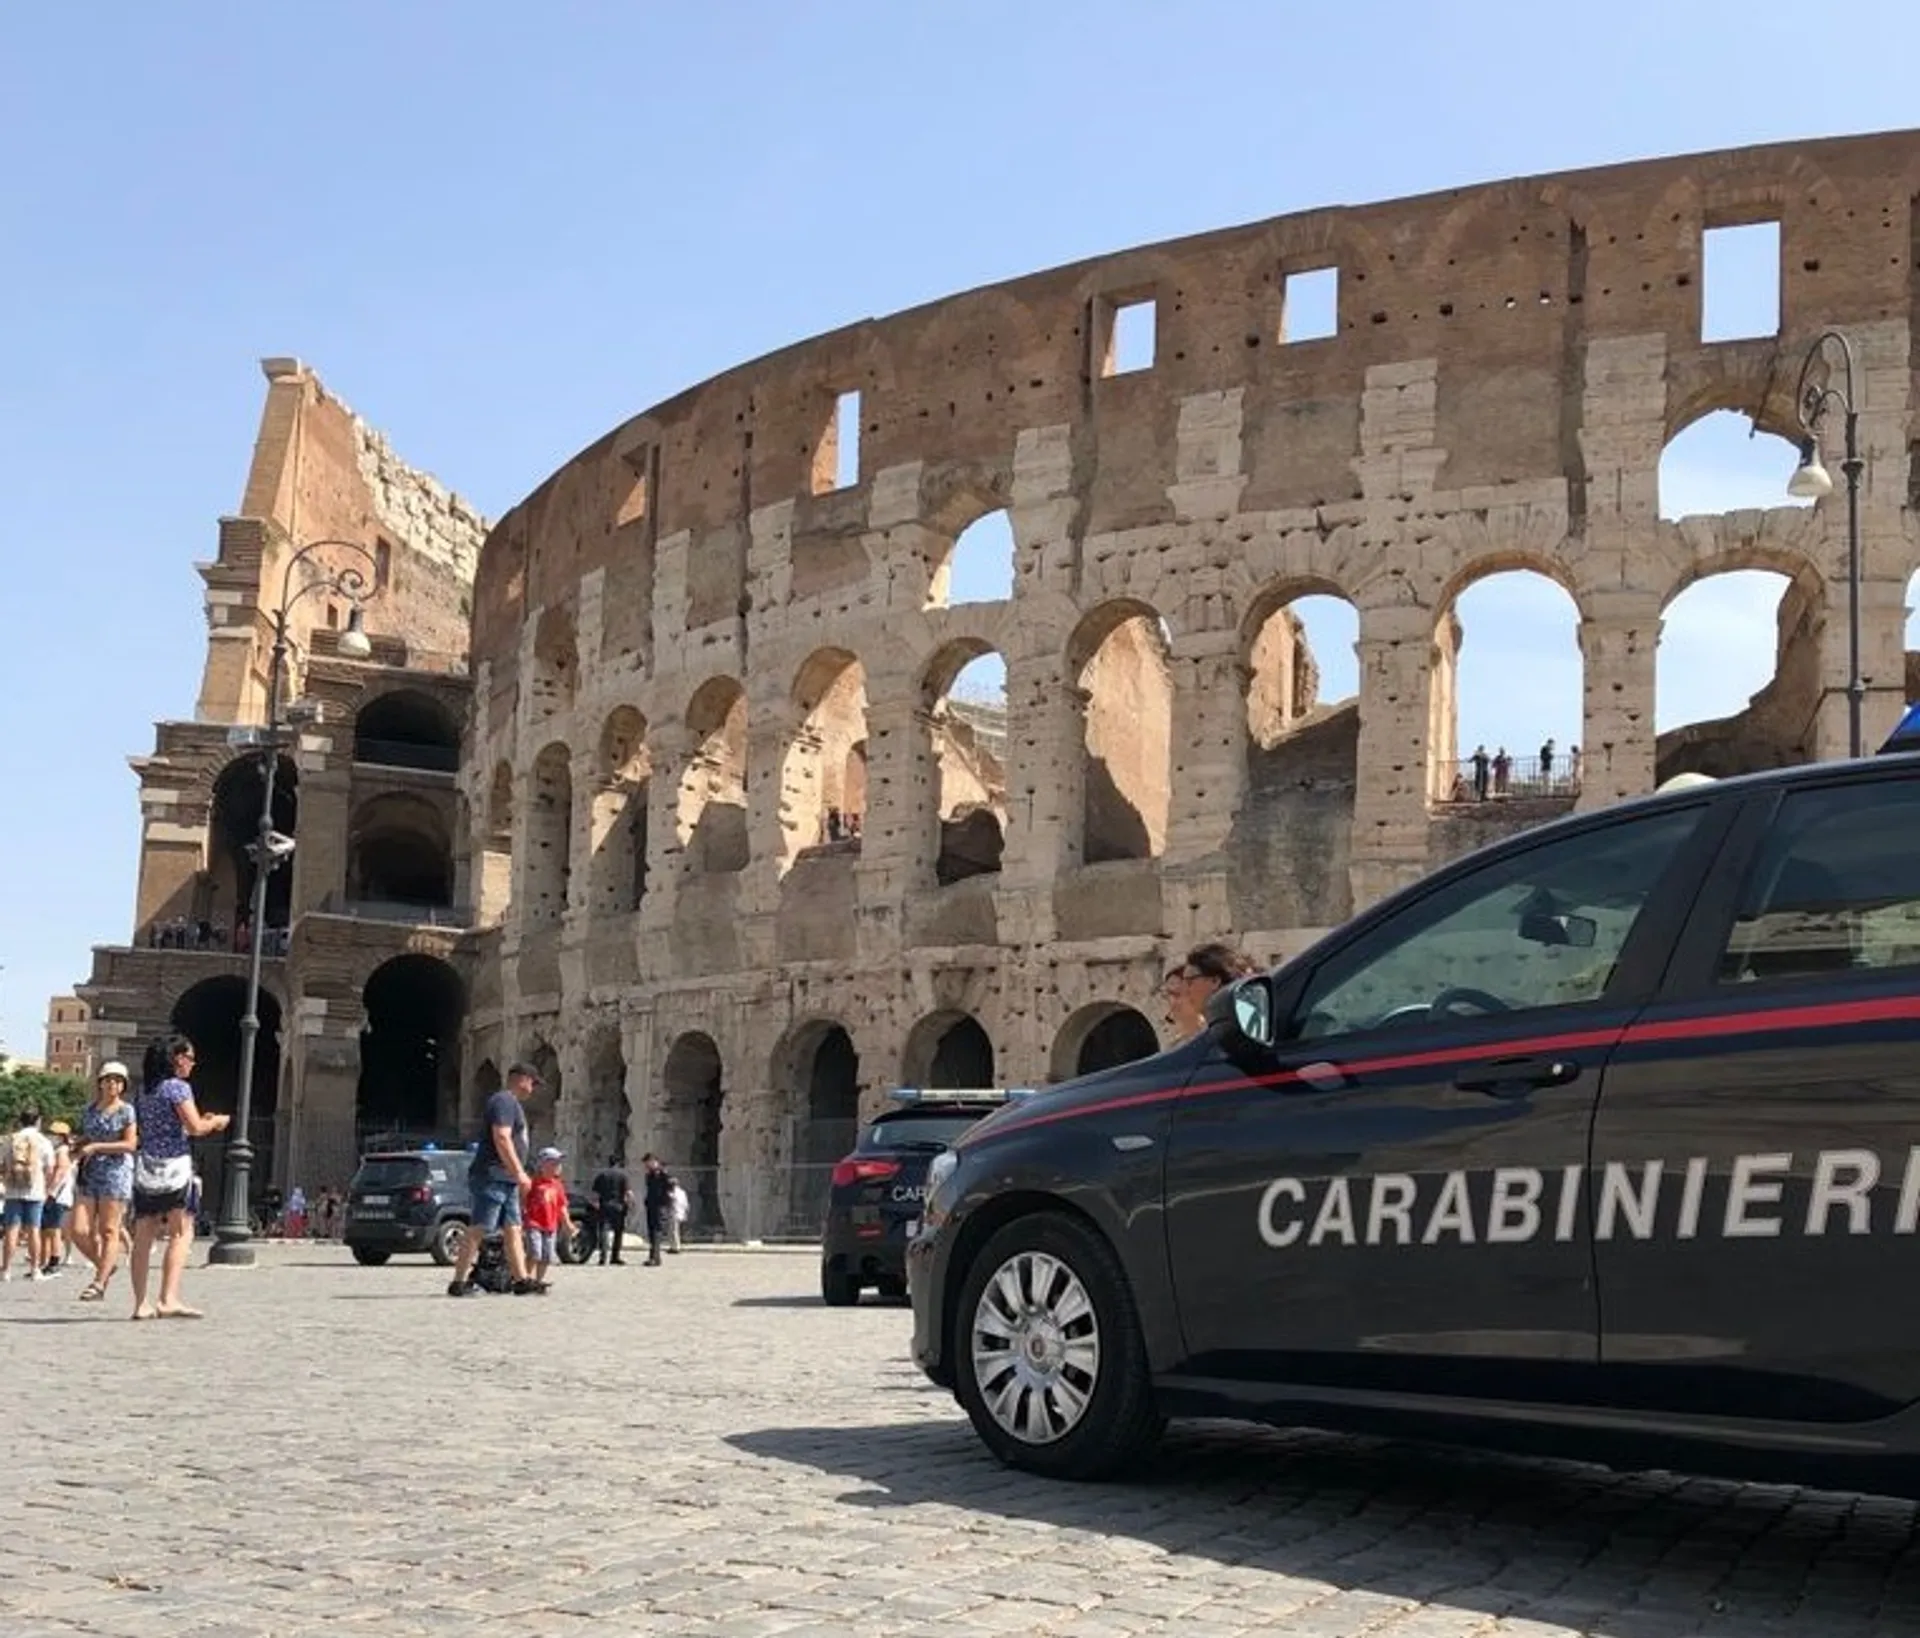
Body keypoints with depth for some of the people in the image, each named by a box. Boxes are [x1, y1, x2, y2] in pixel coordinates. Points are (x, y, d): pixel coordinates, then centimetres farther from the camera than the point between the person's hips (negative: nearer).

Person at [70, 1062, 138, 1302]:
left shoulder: (126, 1111, -1)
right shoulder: (88, 1111, 14)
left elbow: (130, 1144, -9)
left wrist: (96, 1147, -14)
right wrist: (77, 1150, 5)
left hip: (116, 1173, -5)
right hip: (89, 1175, 5)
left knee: (108, 1231, -4)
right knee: (79, 1231, -4)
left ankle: (99, 1283, 0)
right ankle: (106, 1265, 18)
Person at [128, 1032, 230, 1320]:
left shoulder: (144, 1090, 16)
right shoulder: (178, 1087, -8)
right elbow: (195, 1127, -15)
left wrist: (204, 1124, 22)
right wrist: (217, 1122, 5)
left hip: (145, 1166, 7)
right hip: (172, 1165, -7)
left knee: (143, 1237, 6)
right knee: (181, 1232, -3)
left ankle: (141, 1304, 7)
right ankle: (168, 1299, -13)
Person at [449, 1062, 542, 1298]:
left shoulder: (512, 1103, 22)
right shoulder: (504, 1101, -10)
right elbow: (501, 1139, -20)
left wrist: (519, 1175, 23)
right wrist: (519, 1172, -21)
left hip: (506, 1181, 11)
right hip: (492, 1178, -11)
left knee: (512, 1230, 8)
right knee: (478, 1230, -10)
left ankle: (521, 1280, 9)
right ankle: (458, 1282, -10)